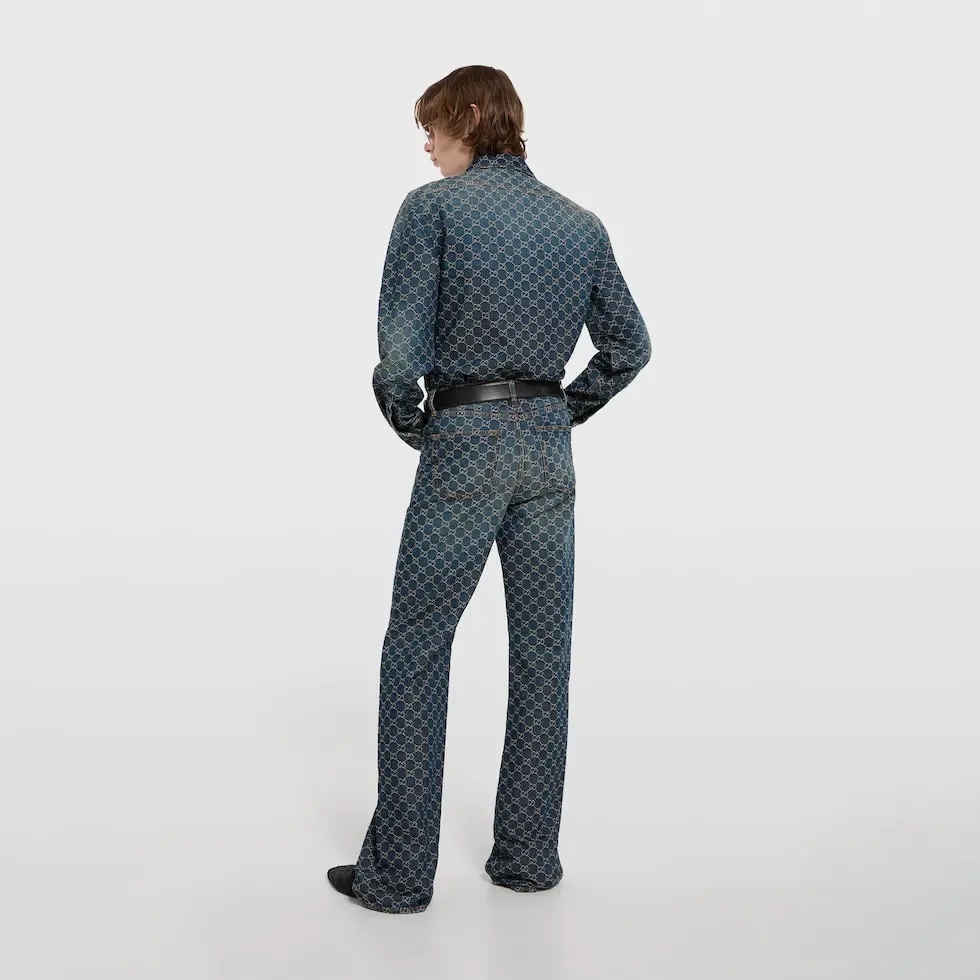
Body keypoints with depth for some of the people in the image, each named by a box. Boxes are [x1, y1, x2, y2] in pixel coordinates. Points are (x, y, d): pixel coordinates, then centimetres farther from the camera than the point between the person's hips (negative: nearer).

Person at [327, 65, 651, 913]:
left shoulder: (434, 207, -6)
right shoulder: (581, 223, 10)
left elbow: (401, 346, -13)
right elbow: (630, 346, 12)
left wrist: (408, 423, 3)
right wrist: (563, 414, 16)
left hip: (464, 444, -5)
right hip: (550, 449, 5)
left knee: (417, 652, 4)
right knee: (544, 653, 10)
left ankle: (399, 873, 10)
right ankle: (529, 857, 19)